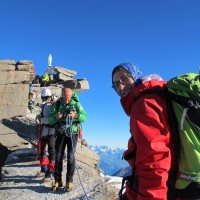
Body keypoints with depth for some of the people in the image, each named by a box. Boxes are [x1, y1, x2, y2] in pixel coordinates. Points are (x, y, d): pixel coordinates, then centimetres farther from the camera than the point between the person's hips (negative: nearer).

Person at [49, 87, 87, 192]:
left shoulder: (76, 103, -4)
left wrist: (76, 115, -26)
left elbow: (84, 117, -6)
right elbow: (50, 120, -3)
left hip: (72, 133, -1)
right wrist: (56, 117, -26)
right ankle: (57, 180, 17)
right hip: (60, 133, 2)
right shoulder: (57, 104, -2)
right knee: (58, 156, 5)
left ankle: (69, 181, 8)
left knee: (70, 157, -2)